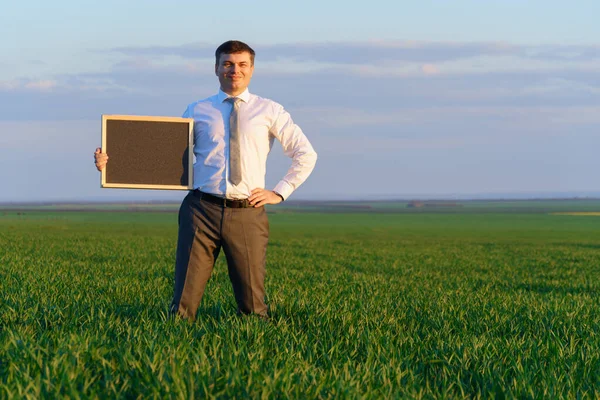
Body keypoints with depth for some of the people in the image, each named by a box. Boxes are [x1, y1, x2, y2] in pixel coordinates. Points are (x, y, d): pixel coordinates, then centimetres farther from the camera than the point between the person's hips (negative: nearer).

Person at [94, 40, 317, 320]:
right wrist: (112, 163, -1)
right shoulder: (197, 112, 13)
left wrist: (280, 192, 4)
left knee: (253, 310, 4)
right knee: (182, 310, -5)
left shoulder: (269, 111, 12)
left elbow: (306, 154, 14)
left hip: (247, 214, 0)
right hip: (202, 210, 0)